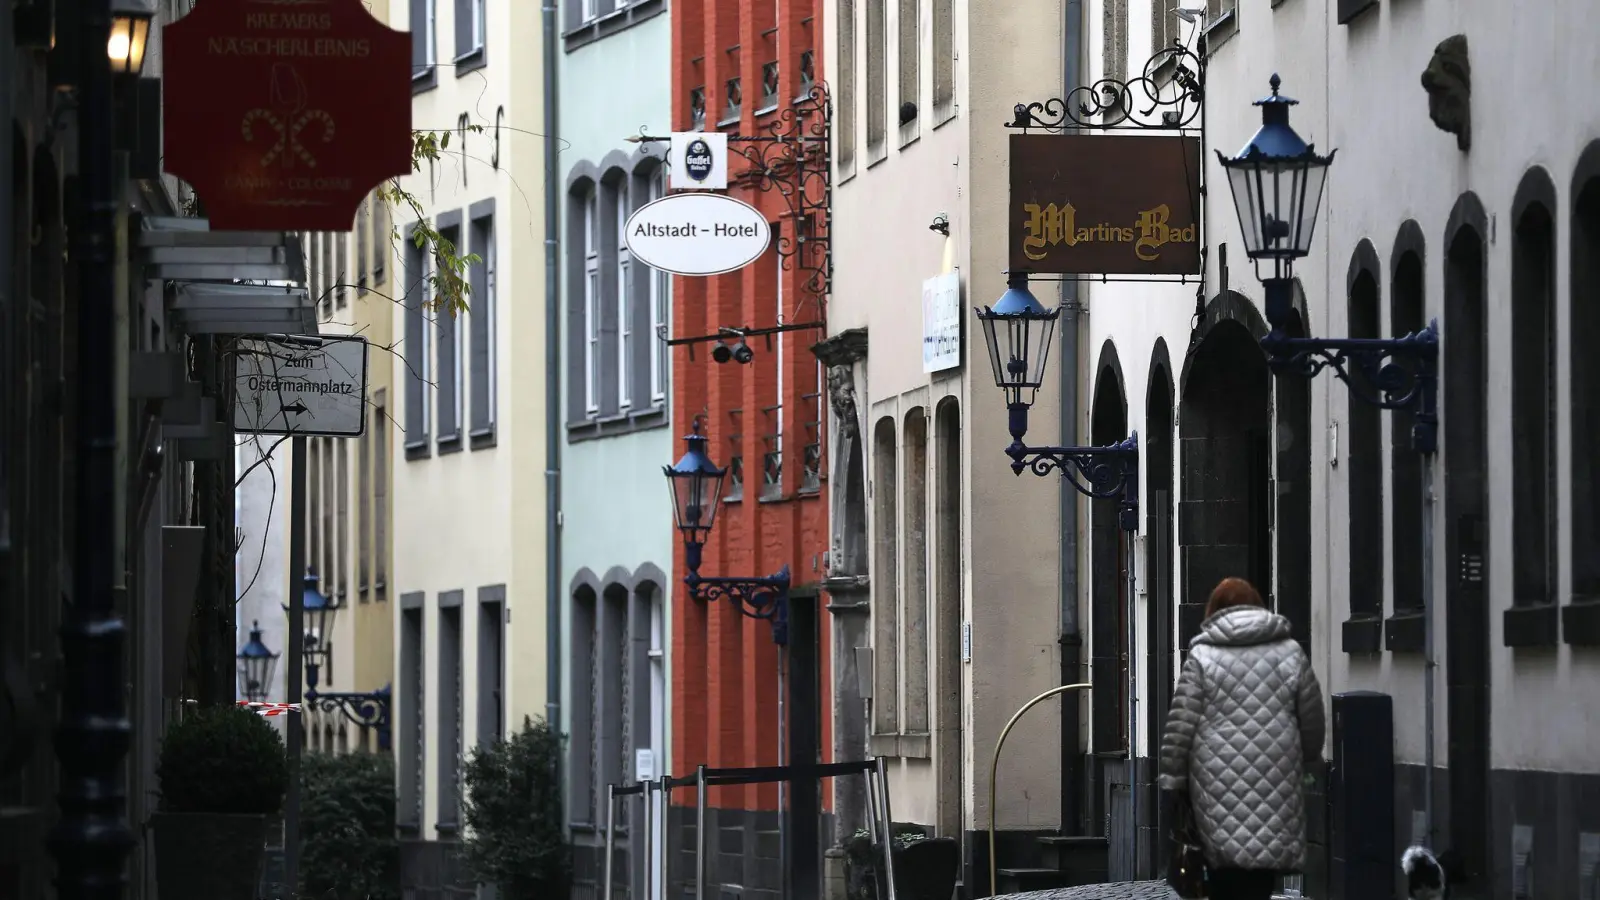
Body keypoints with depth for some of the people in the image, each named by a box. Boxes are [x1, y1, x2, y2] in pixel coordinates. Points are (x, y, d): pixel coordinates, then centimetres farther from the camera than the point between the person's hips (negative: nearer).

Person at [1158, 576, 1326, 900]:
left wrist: (1173, 781, 6)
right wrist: (1301, 765, 29)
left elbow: (1180, 727, -3)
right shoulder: (1291, 654, 8)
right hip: (1275, 791, 1)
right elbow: (1313, 725, 12)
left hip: (1219, 791, -1)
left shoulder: (1202, 657, 1)